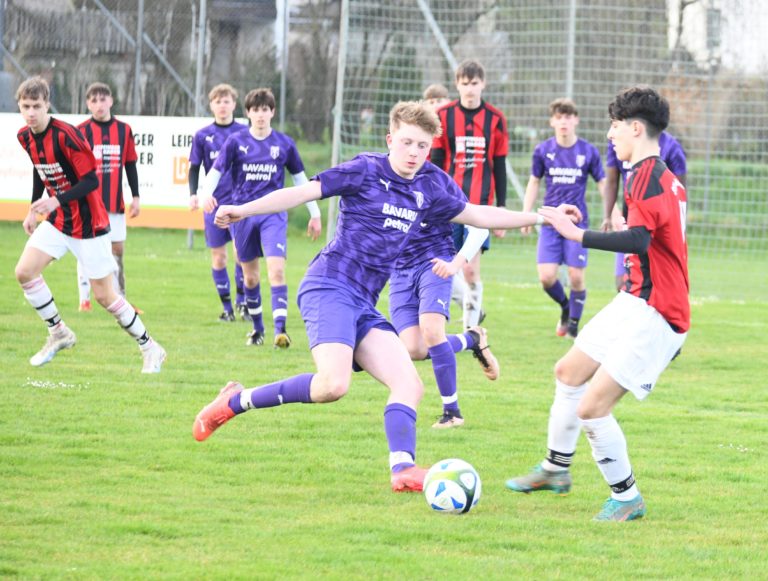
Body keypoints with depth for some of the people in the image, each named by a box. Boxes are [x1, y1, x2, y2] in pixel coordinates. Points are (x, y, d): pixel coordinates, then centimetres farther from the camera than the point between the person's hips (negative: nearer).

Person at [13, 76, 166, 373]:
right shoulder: (25, 136, -1)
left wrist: (56, 201, -32)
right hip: (57, 221, 7)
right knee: (24, 271, -8)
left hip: (88, 223, -7)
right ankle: (59, 333, 10)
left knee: (104, 295, -2)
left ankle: (150, 348, 15)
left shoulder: (65, 135, -24)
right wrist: (33, 211, 16)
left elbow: (91, 181, -23)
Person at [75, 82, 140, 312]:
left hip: (115, 203, 3)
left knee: (117, 249, 4)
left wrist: (135, 197, 9)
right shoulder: (81, 131, -3)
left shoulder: (124, 130, 6)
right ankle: (84, 299, 5)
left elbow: (130, 165, 11)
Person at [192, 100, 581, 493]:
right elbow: (304, 192, -8)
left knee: (409, 385, -6)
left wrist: (539, 217, 27)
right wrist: (244, 210, -19)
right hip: (329, 287, -8)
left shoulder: (430, 186, 14)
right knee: (334, 384, -26)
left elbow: (476, 215, 27)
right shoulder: (366, 171, -5)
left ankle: (402, 469, -15)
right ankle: (235, 402, -12)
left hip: (364, 305, 8)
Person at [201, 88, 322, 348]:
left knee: (276, 270, -18)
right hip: (242, 214, 1)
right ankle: (257, 328, 27)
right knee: (250, 276, 10)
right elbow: (215, 171, -1)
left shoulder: (284, 144, 4)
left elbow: (300, 178, 13)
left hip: (273, 214, -1)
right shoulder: (236, 141, 2)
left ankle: (280, 330, -22)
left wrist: (314, 214, 15)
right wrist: (207, 193, -22)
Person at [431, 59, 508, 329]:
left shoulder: (496, 119, 3)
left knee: (471, 268, -7)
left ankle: (471, 329, 4)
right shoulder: (443, 116, 2)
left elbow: (500, 169, 7)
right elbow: (435, 163, 4)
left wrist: (501, 209, 6)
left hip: (480, 205, -1)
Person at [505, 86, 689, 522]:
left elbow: (639, 240, -36)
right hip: (634, 304, 11)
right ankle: (555, 469, 39)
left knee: (592, 407, -15)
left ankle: (627, 498, 2)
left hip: (653, 317, -11)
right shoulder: (667, 178, 12)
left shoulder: (646, 177, -19)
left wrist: (578, 234, -35)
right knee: (569, 373, 23)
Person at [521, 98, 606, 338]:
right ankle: (565, 307, 23)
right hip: (550, 222, 1)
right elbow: (534, 183, 12)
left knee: (576, 276, -4)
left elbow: (602, 183, 6)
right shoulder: (543, 150, 1)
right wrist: (526, 215, 7)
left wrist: (612, 214, 0)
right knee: (546, 277, -7)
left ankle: (573, 323, 14)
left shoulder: (589, 152, -2)